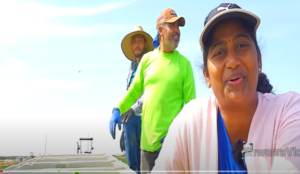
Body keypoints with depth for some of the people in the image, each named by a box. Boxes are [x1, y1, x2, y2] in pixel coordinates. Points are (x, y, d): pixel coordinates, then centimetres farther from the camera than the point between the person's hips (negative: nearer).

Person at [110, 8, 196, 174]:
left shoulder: (184, 63, -3)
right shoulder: (147, 59, 4)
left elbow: (191, 103, -5)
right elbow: (134, 90, 10)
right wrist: (118, 109, -4)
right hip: (148, 138, 3)